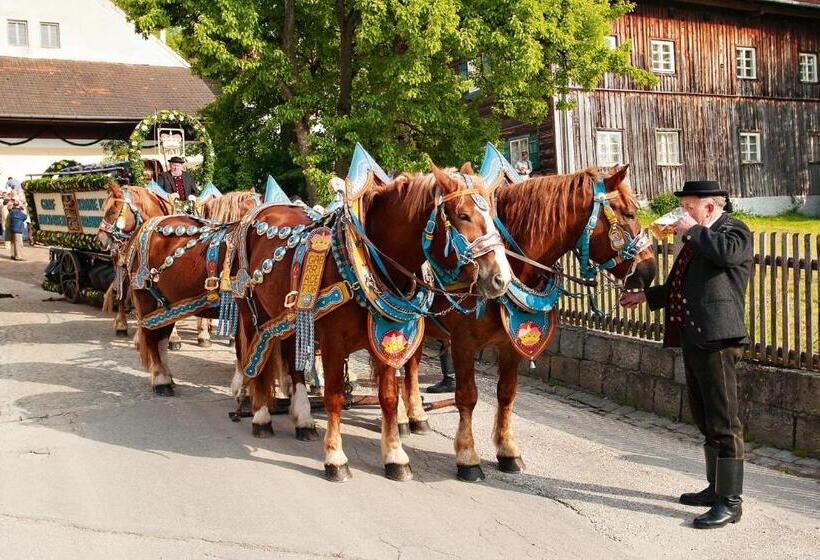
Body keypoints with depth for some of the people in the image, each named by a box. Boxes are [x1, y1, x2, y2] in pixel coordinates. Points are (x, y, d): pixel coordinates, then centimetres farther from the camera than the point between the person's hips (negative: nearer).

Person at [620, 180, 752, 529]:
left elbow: (726, 252, -29)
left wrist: (692, 230, -15)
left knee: (723, 423, -6)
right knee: (705, 422, 17)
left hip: (716, 341, -10)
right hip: (693, 340, 10)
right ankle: (716, 488, 29)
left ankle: (730, 502, 0)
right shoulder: (700, 238, 21)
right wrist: (646, 296, 28)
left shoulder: (734, 231, -4)